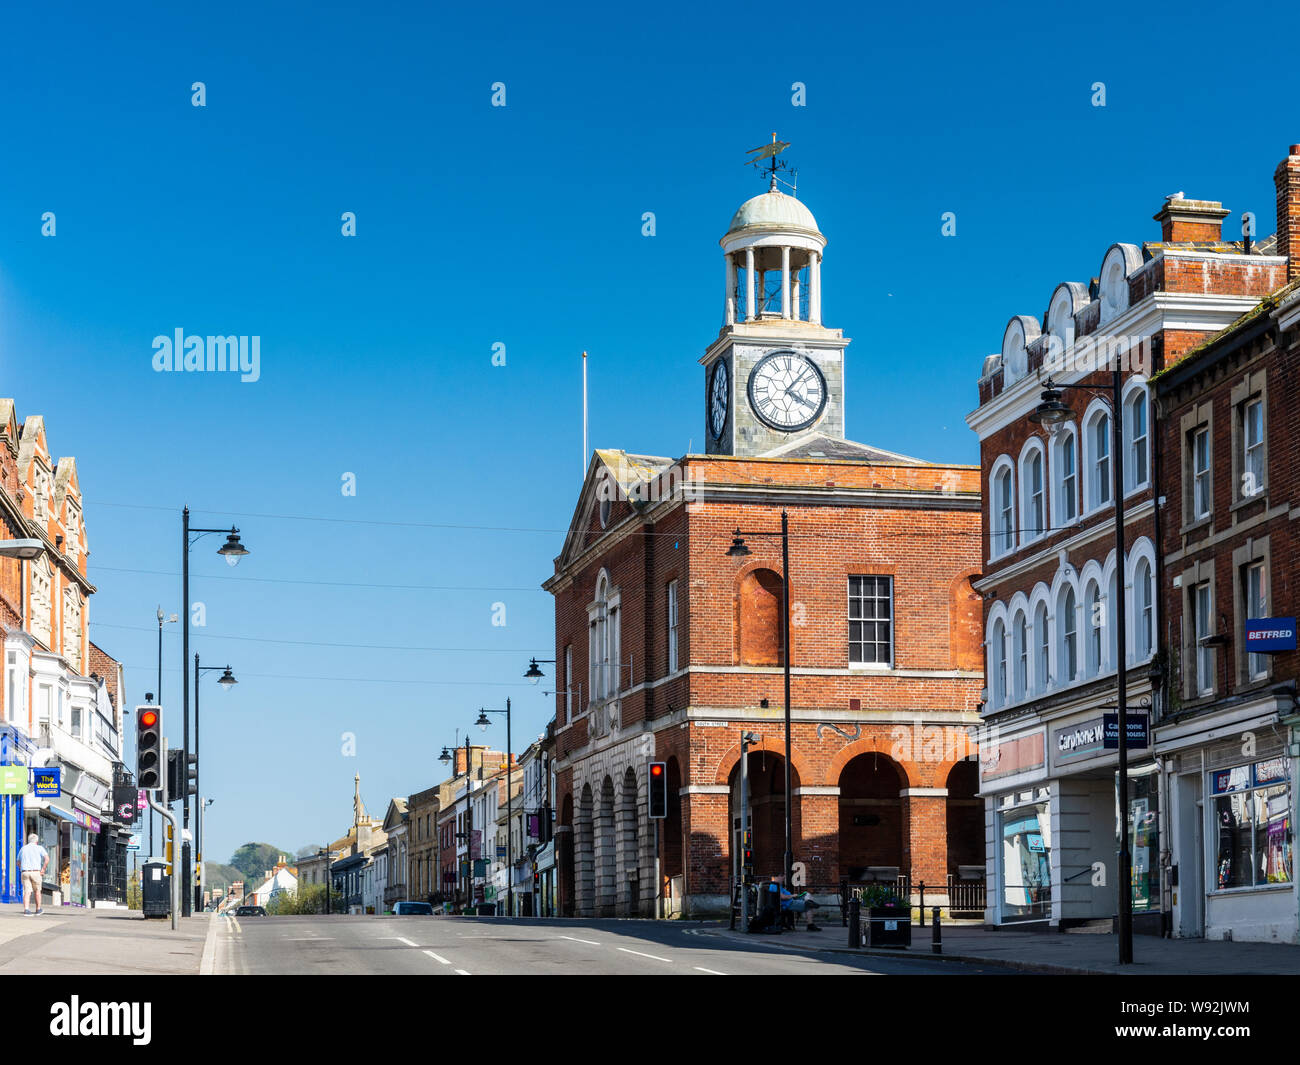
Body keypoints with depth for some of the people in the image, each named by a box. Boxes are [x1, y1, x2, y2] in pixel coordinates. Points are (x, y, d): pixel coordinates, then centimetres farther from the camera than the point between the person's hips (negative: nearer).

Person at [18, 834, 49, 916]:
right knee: (37, 891, 15)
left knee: (27, 892, -3)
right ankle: (38, 910, 26)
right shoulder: (39, 848, 5)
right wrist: (43, 870, -5)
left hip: (25, 872, 2)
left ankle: (26, 910, -20)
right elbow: (47, 859, -10)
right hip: (35, 872, -2)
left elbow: (18, 863, 24)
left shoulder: (23, 849, 16)